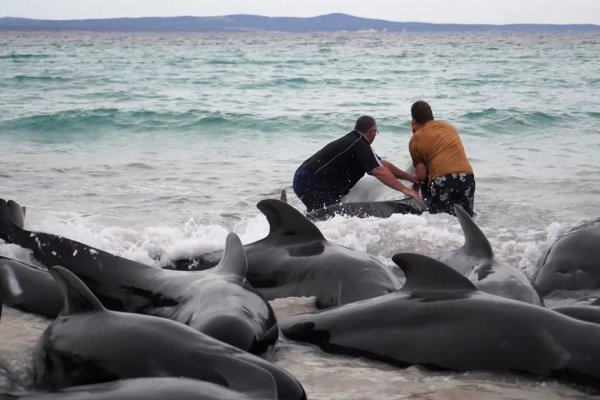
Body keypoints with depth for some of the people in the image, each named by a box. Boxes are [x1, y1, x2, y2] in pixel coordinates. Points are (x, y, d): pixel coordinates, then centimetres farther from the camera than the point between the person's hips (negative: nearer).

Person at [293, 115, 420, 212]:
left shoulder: (352, 140, 18)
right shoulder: (360, 144, -14)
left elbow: (383, 164, 22)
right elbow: (379, 171, -23)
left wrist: (410, 177, 24)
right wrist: (404, 189, -20)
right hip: (311, 184, -10)